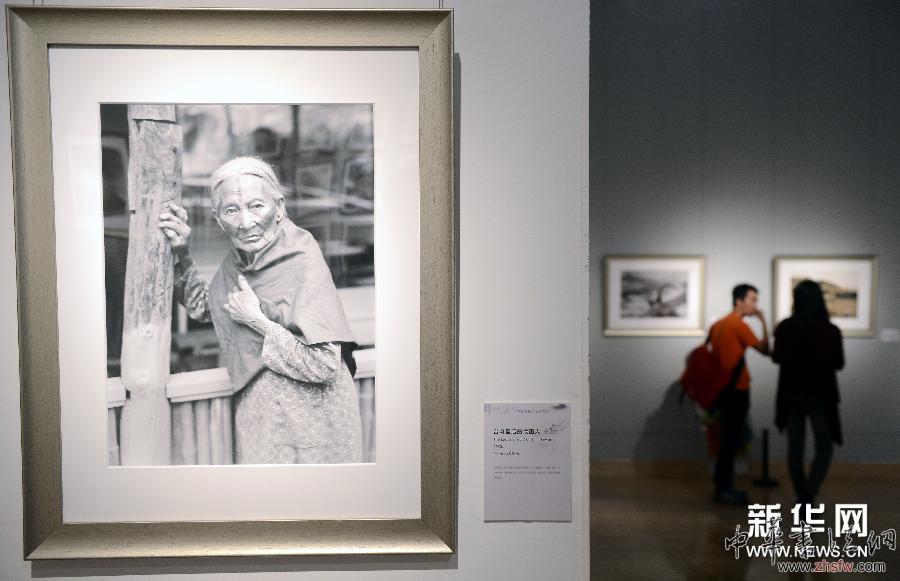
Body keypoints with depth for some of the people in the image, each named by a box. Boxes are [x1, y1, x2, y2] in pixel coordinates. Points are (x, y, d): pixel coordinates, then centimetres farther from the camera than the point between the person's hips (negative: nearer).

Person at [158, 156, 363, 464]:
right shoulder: (237, 259, -1)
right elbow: (203, 308, 17)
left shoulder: (303, 264, -22)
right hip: (257, 413, 6)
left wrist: (256, 319, -21)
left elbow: (324, 366, -25)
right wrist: (183, 254, 1)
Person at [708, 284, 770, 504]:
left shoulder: (718, 324, 14)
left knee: (730, 438, 13)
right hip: (736, 389, -9)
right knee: (732, 439, -4)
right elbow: (765, 349, -10)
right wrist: (763, 321, -3)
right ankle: (723, 489, -1)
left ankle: (723, 486, 17)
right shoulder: (739, 325, -12)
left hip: (723, 387, 9)